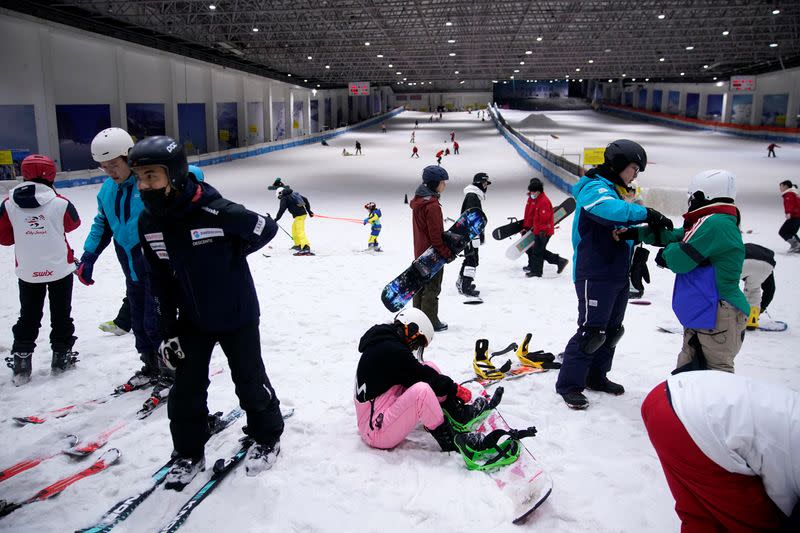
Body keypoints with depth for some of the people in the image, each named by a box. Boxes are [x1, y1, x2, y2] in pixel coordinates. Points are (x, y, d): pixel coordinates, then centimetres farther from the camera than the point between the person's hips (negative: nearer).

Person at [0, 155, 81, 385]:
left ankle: (20, 360, 16)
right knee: (61, 314, 14)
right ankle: (61, 355, 22)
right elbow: (73, 223, 5)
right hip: (60, 268, -2)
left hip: (28, 272, 2)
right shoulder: (60, 203, -15)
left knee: (28, 316, 15)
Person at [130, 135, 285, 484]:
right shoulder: (148, 222, -8)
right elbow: (159, 281, 1)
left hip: (236, 315, -4)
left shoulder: (216, 211, -27)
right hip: (192, 319, 5)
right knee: (186, 389, 8)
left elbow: (266, 229, -11)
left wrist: (229, 255, -7)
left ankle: (267, 438, 33)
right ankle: (189, 453, 29)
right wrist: (167, 331, 0)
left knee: (250, 380, 10)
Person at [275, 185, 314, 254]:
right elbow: (305, 200, 23)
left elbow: (281, 210, -9)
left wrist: (276, 219, -2)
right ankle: (298, 244, 34)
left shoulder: (284, 199, -2)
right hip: (303, 212, 9)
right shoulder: (295, 194, 20)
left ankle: (306, 247, -32)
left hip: (299, 215, -9)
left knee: (300, 232, -17)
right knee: (294, 228, 26)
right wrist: (309, 210, 28)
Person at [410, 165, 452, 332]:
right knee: (432, 289, 1)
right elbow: (436, 235, -23)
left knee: (421, 286, 17)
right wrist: (448, 253, -15)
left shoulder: (418, 201, 8)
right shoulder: (432, 205, -22)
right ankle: (431, 322, 9)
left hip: (420, 252, 9)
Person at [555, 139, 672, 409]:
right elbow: (612, 211, -35)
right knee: (591, 330, -9)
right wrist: (647, 214, -32)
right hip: (594, 275, -10)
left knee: (611, 329, 16)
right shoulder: (594, 189, -12)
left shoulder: (615, 191, 20)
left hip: (617, 275, 10)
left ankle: (596, 376, 30)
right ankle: (569, 385, 0)